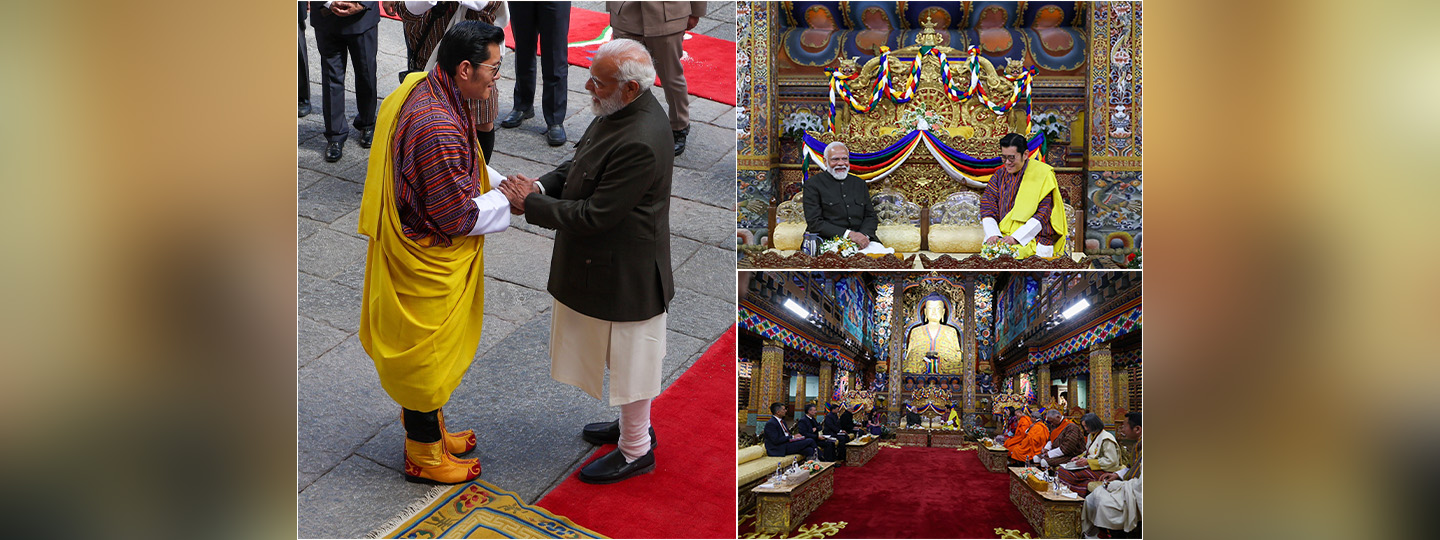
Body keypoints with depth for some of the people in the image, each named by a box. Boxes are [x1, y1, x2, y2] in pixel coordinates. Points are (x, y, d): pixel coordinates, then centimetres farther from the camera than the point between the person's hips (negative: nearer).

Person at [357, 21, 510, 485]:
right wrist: (508, 202, -12)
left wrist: (501, 184, 2)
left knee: (425, 352, 25)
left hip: (410, 247, 10)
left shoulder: (420, 90, 0)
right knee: (427, 354, 8)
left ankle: (429, 428, 43)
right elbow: (458, 215, -27)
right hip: (427, 261, -10)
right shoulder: (439, 128, -33)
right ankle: (424, 457, 26)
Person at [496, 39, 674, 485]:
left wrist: (531, 204, -17)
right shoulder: (620, 111, -2)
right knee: (626, 357, 27)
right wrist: (540, 186, -5)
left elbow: (594, 216, -28)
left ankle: (635, 452, 29)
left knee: (630, 360, 10)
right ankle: (634, 425, 47)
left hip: (626, 272, -10)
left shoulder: (639, 143, -33)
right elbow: (581, 162, 12)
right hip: (609, 263, 10)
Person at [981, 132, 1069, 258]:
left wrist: (1016, 237, -19)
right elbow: (987, 207, 5)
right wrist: (993, 234, -14)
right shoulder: (1000, 176, 11)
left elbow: (1043, 214, -9)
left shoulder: (1042, 175, -2)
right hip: (1001, 236, 3)